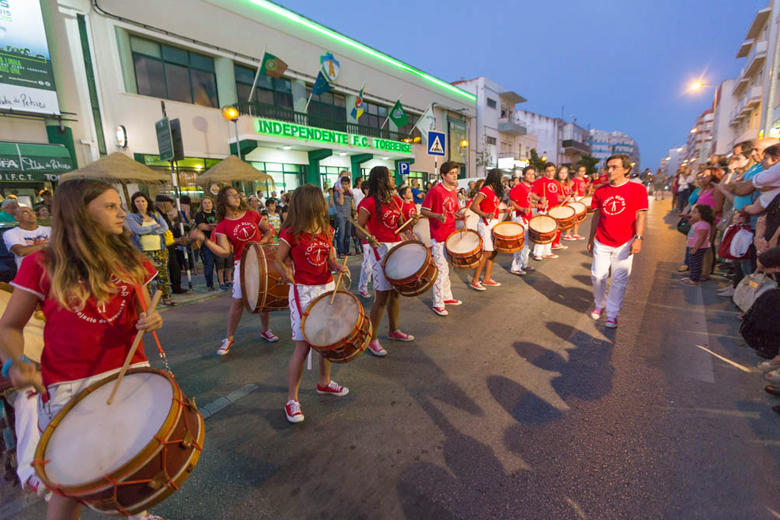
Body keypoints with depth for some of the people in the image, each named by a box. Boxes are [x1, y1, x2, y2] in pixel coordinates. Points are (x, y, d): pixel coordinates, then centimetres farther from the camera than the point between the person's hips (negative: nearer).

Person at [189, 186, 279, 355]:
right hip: (242, 264, -2)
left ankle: (266, 330, 30)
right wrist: (204, 239, -18)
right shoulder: (222, 226, -3)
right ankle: (229, 338, 15)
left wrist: (262, 241, -6)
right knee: (238, 301, -2)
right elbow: (225, 251, -12)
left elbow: (268, 231, 13)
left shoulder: (252, 214, 3)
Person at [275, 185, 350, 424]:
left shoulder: (326, 231, 5)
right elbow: (278, 260, -4)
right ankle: (292, 400, 14)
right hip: (304, 293, -6)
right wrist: (291, 277, -12)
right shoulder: (291, 234, -13)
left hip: (328, 289, 6)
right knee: (303, 346, -3)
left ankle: (324, 382, 39)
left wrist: (339, 267, -7)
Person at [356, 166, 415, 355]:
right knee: (382, 297, -4)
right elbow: (360, 230, -12)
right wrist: (369, 238, -31)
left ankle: (394, 330, 32)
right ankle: (372, 339, 9)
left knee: (396, 292, 15)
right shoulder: (369, 203, -11)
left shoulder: (395, 200, 12)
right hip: (381, 248, -7)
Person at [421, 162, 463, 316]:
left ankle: (447, 296, 31)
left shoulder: (453, 192, 11)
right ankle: (437, 304, 6)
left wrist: (460, 215, 0)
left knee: (447, 268, 17)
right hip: (438, 237, -8)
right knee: (442, 270, -5)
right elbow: (423, 210, -12)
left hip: (451, 234, 8)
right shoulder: (435, 191, -12)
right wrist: (438, 216, -27)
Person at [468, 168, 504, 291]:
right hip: (486, 224, -9)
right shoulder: (485, 190, -12)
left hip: (494, 223, 9)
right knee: (486, 253, -9)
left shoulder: (495, 191, 15)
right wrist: (485, 215, -33)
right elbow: (473, 206, -20)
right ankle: (474, 281, -1)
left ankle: (487, 279, 21)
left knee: (493, 252, 11)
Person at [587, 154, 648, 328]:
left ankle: (612, 314, 15)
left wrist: (638, 238, -15)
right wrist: (591, 239, 13)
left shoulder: (637, 189, -3)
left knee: (619, 280, 3)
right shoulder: (600, 191, 5)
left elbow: (640, 215, -5)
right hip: (601, 242, 2)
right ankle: (600, 304, 28)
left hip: (624, 244, -2)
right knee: (598, 276, 4)